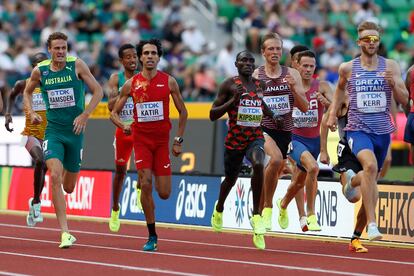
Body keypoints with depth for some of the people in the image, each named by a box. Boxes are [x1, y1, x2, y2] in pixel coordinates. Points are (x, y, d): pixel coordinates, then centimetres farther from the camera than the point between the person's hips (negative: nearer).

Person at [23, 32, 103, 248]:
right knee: (55, 177, -22)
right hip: (53, 131, 0)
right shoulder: (40, 71, -2)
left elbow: (98, 91, -3)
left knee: (68, 187, 10)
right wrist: (31, 113, 1)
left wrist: (84, 116, -13)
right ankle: (65, 232, -20)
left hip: (75, 132, 0)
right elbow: (27, 92, 18)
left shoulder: (77, 65, -6)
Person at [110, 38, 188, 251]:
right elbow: (114, 113, 7)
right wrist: (123, 126, -14)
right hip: (141, 139, 0)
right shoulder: (131, 84, 0)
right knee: (146, 185, -14)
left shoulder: (168, 81, 0)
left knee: (164, 193, -3)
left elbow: (182, 111, 8)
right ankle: (152, 236, -4)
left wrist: (179, 140, 4)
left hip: (162, 140, 0)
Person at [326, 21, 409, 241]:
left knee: (372, 177, 15)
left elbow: (404, 100, 1)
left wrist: (393, 82, -16)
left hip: (382, 130, 3)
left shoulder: (390, 66, 2)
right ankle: (372, 223, -32)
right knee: (370, 165, -30)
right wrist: (332, 113, 17)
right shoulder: (348, 68, 1)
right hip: (358, 129, -3)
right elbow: (340, 89, 23)